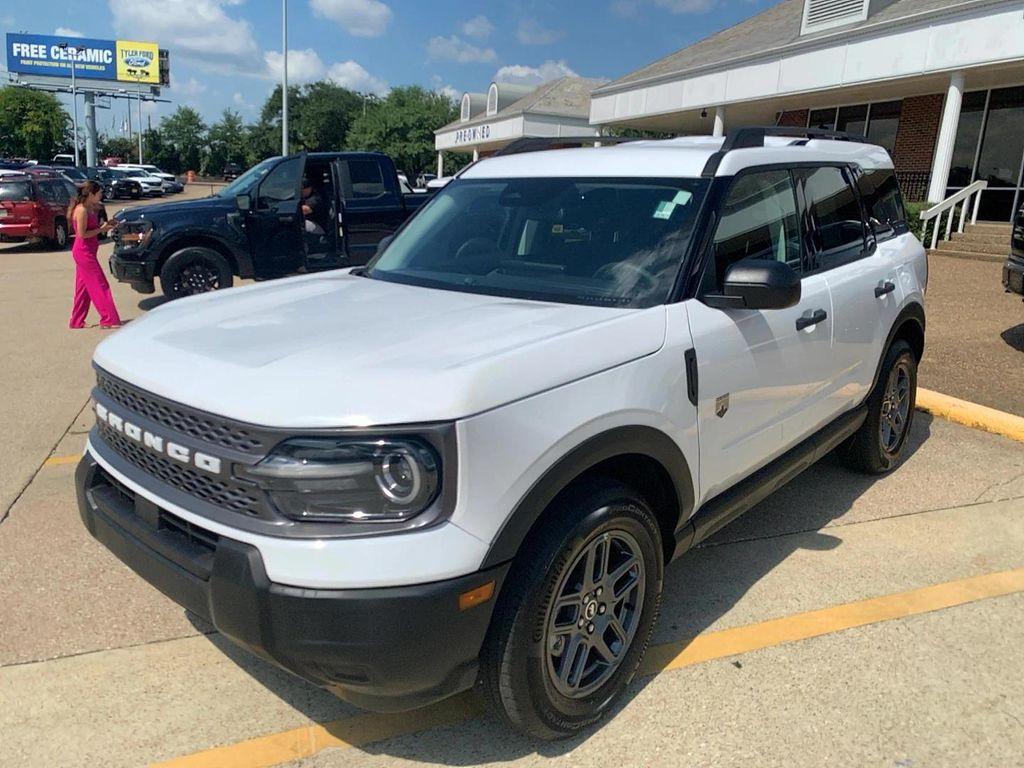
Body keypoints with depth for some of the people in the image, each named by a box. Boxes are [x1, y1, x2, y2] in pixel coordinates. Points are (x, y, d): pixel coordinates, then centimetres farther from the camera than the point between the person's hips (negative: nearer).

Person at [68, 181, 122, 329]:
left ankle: (77, 321, 22)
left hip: (86, 252, 10)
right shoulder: (82, 210, -18)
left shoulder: (90, 208, 10)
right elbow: (82, 234, -20)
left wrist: (106, 225, 1)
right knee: (100, 286, -7)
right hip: (84, 252, -10)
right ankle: (109, 320, -4)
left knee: (84, 288, 14)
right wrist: (101, 229, -15)